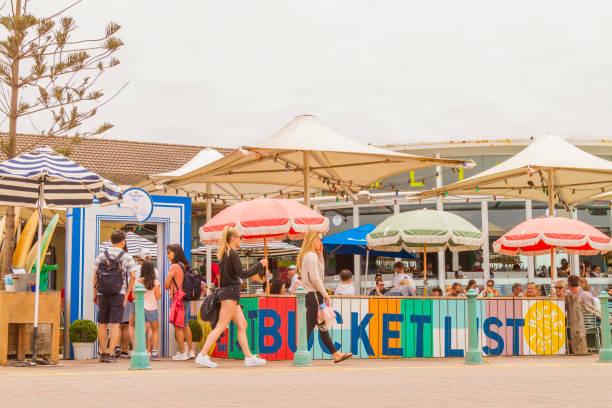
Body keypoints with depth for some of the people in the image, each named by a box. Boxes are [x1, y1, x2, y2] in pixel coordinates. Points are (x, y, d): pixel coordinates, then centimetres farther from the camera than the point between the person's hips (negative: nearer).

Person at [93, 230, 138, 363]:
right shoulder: (127, 257, -1)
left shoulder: (101, 255, 5)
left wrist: (95, 294, 11)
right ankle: (111, 354, -10)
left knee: (102, 324, 12)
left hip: (103, 294, 2)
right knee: (115, 324, -2)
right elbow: (133, 277, -7)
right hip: (118, 294, -2)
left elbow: (95, 276, 3)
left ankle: (103, 353, 15)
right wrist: (127, 294, 1)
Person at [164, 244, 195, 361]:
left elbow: (166, 286, -11)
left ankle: (182, 353, -3)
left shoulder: (174, 266, -13)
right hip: (185, 297, 8)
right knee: (185, 325, 17)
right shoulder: (184, 266, 10)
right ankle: (190, 351, 21)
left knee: (178, 326, -3)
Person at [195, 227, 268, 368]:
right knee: (221, 326, -10)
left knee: (242, 324, 10)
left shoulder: (224, 254, 15)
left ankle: (249, 357, 11)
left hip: (226, 291, 10)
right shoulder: (232, 254, -13)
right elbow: (242, 274, -17)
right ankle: (202, 355, -11)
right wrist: (260, 265, -10)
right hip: (230, 292, -10)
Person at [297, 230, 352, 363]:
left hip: (310, 294, 10)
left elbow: (321, 272, 21)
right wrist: (325, 295, -15)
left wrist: (320, 255, 16)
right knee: (309, 326, -6)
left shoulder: (307, 256, 18)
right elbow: (314, 278, -20)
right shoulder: (311, 256, -13)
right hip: (314, 294, -10)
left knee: (322, 326, 11)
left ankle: (336, 354, 14)